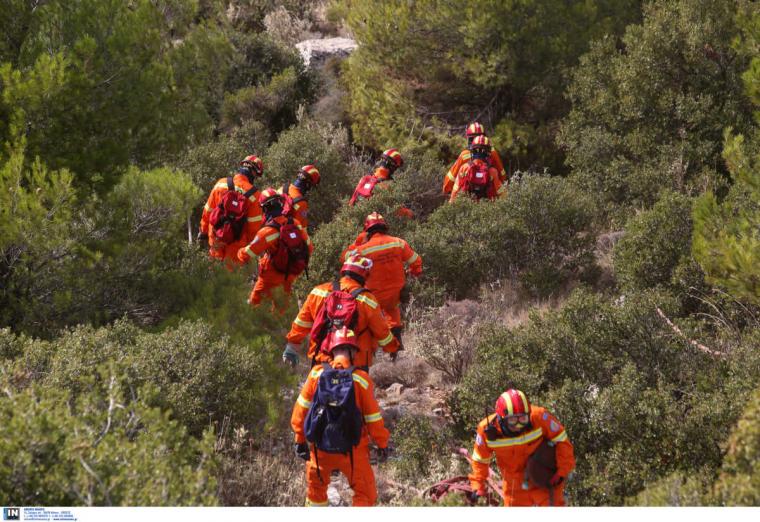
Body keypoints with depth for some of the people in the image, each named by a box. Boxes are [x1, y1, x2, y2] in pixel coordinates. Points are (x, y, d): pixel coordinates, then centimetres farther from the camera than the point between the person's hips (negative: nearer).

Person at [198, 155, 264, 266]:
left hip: (215, 239, 3)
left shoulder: (221, 184, -7)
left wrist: (203, 232, 15)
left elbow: (207, 211, 2)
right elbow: (255, 225, -10)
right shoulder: (254, 194, -16)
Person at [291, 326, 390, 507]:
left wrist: (300, 439, 11)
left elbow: (301, 409, -1)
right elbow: (373, 418, -6)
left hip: (320, 448, 3)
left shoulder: (317, 374, -8)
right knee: (365, 494, 12)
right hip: (352, 451, -3)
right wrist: (382, 444, 10)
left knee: (316, 488, 25)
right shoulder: (361, 380, -14)